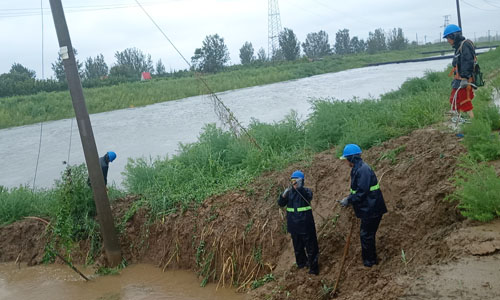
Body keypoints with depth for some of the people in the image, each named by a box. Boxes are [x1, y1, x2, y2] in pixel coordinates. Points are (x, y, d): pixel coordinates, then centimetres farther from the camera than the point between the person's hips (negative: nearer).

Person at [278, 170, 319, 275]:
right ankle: (301, 262, 33)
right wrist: (284, 195, -22)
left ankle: (313, 268, 5)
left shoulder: (306, 191, -3)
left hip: (305, 224, -4)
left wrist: (299, 187, -41)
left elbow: (308, 197, -26)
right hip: (294, 225, 4)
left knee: (311, 246, -1)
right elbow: (281, 204, -2)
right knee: (297, 246, 16)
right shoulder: (289, 192, 6)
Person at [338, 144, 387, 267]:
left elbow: (362, 192, -25)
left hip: (371, 210, -10)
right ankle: (371, 259, 30)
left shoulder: (363, 170, -21)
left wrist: (349, 200, -16)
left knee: (366, 235, -1)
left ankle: (369, 261, 11)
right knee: (366, 234, 18)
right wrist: (349, 199, 7)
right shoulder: (357, 169, 12)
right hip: (368, 209, 10)